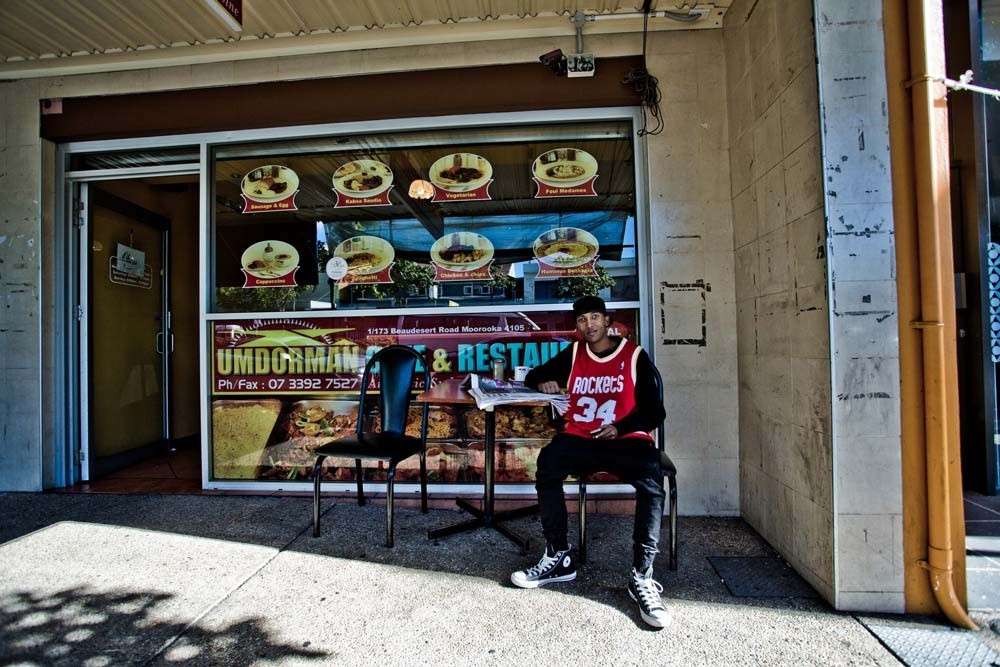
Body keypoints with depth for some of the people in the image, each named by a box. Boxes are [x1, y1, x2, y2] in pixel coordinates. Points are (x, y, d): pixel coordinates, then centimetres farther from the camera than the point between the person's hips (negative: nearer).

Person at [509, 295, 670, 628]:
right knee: (548, 460, -30)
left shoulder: (635, 356, 4)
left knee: (652, 480, -34)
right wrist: (543, 382, -1)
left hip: (626, 440, -2)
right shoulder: (573, 354, 13)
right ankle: (559, 557, -18)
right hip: (580, 438, 2)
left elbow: (655, 411, 1)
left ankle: (642, 577, -23)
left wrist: (620, 427, -15)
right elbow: (534, 376, 24)